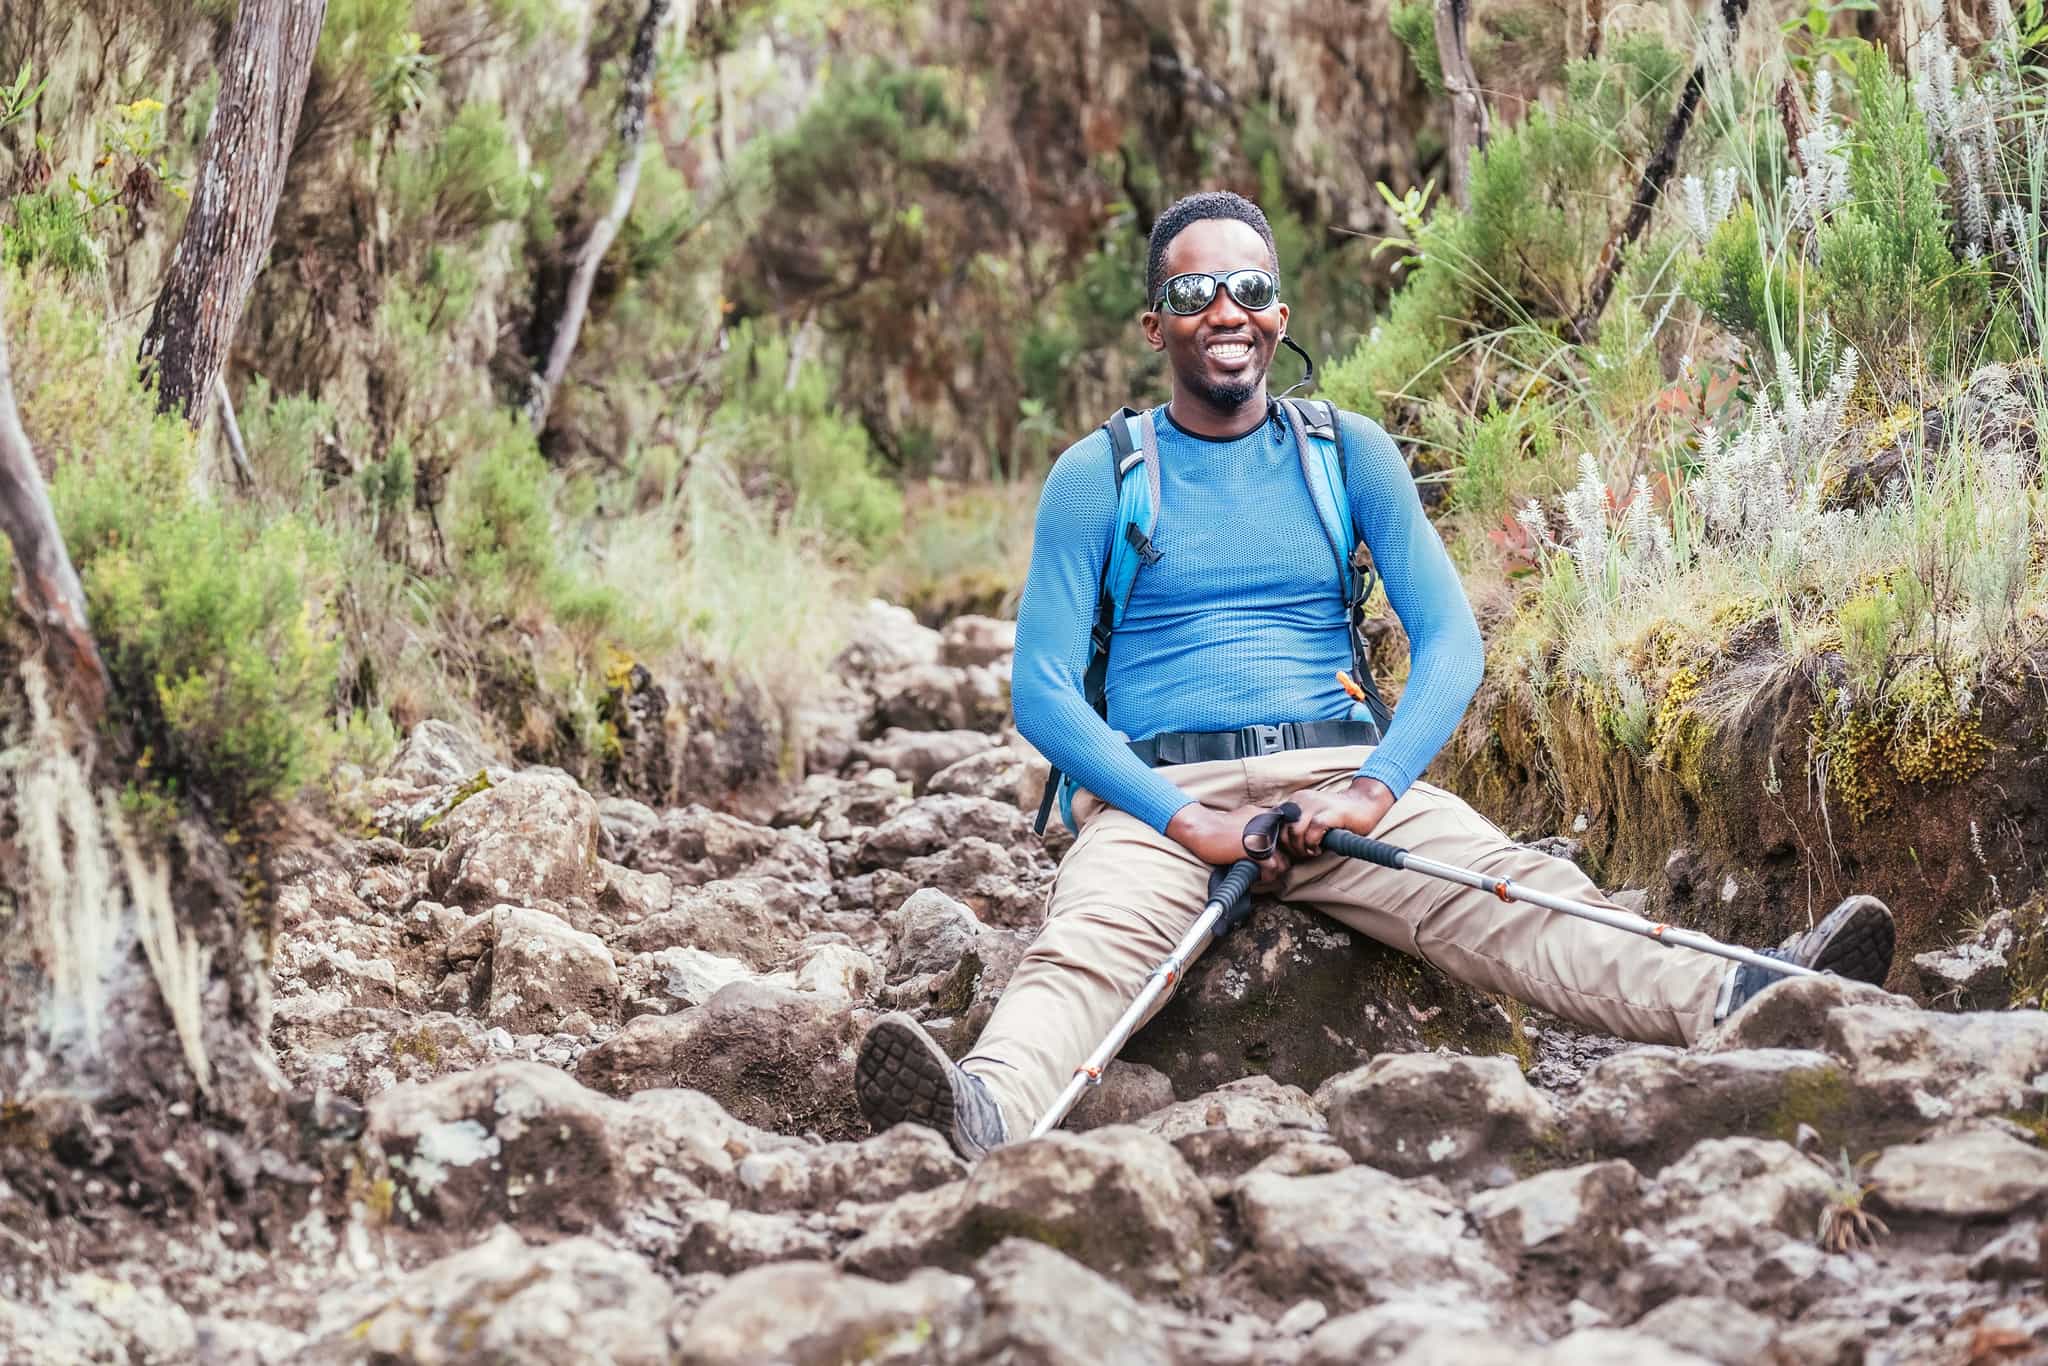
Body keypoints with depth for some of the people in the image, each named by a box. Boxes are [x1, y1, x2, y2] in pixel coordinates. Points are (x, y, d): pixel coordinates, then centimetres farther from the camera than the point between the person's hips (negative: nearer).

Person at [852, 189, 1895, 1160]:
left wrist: (1374, 788, -15)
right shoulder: (1096, 476, 7)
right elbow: (1040, 690, -2)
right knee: (1088, 941, -35)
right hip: (1160, 794, -2)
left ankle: (1745, 1006, -46)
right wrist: (1184, 818, -17)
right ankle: (985, 1107, -64)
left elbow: (1450, 638, 5)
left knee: (1510, 896, -25)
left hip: (1339, 779, 2)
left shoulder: (1349, 454, 14)